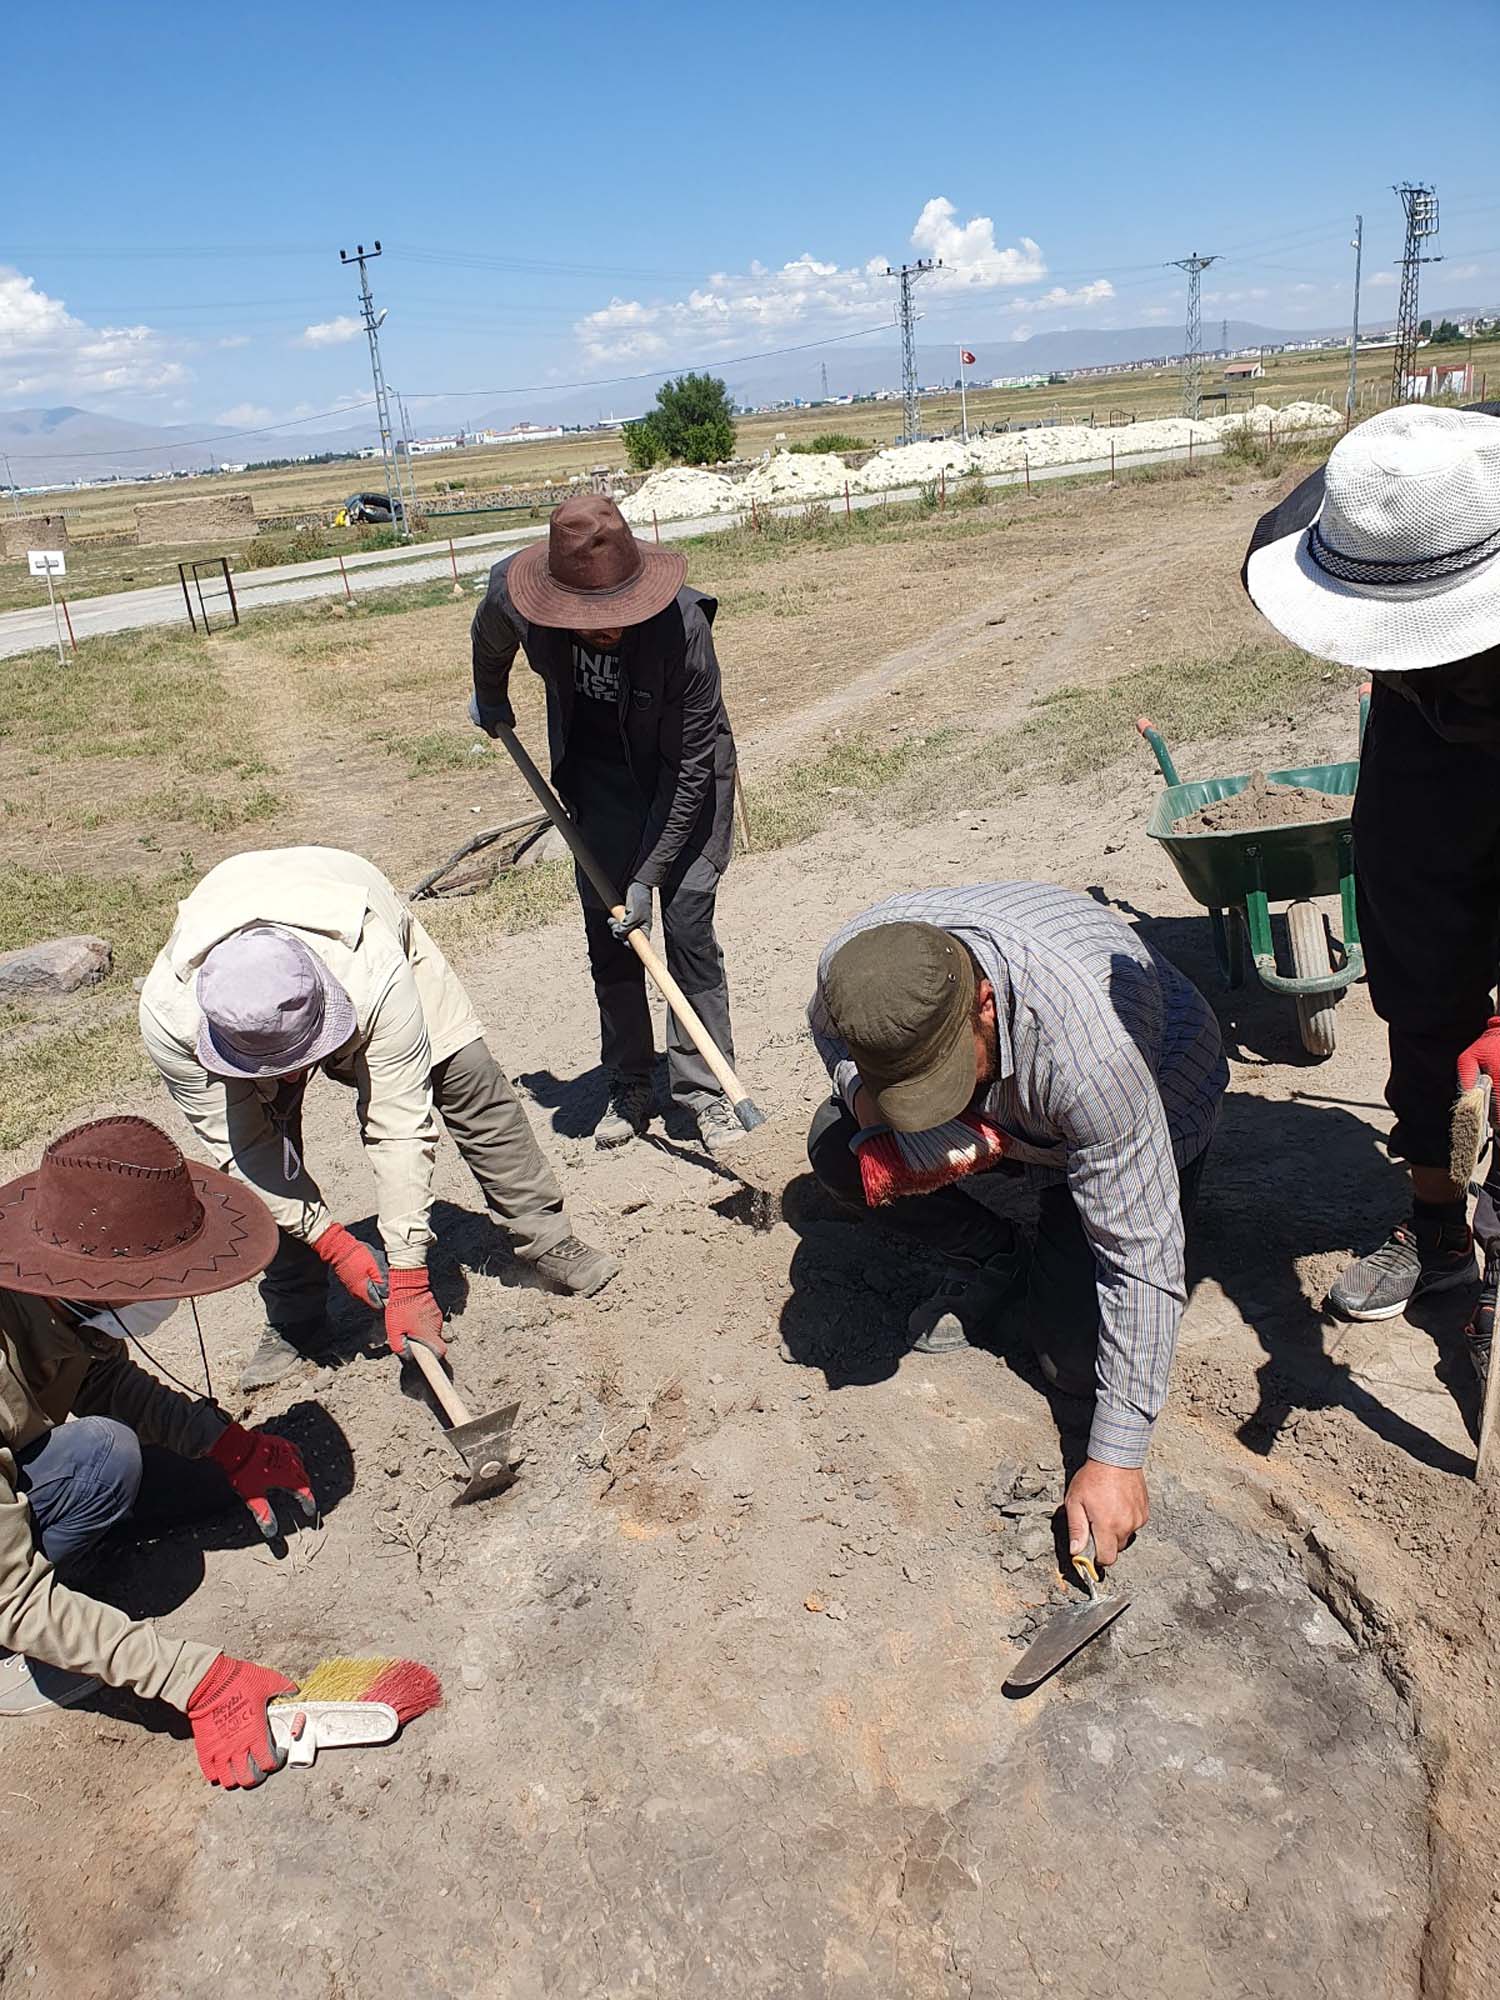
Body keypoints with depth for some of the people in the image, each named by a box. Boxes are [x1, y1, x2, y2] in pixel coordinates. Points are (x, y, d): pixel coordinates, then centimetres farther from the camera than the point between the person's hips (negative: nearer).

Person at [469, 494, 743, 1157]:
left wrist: (649, 874, -26)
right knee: (607, 931, 3)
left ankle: (704, 1088, 2)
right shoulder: (511, 592, -24)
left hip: (684, 773, -3)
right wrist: (490, 699, 23)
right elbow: (491, 641, 5)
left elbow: (689, 770, -26)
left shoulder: (682, 626, -34)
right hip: (599, 769, 4)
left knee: (687, 923, -9)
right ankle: (628, 1086, 16)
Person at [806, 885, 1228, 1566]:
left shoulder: (1090, 1048, -46)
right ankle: (989, 1261, 7)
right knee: (836, 1148, -17)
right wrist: (859, 1090, -27)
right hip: (1001, 1104, 5)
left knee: (1075, 1351, -19)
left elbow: (1143, 1262, -38)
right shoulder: (850, 966, -32)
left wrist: (1116, 1459, -34)